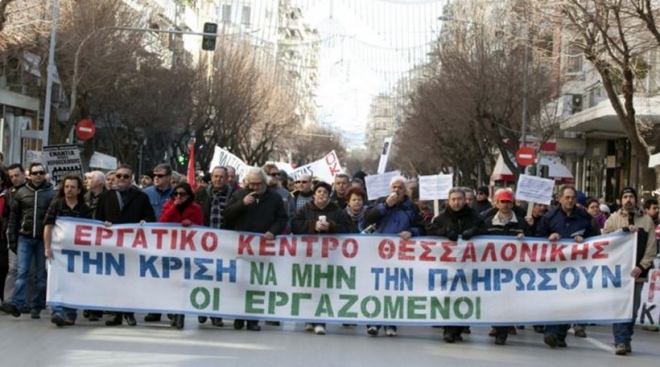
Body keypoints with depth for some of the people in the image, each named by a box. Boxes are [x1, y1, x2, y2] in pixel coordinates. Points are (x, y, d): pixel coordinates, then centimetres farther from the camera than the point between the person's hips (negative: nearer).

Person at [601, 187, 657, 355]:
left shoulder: (647, 220, 7)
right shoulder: (613, 219, 6)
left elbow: (651, 247, 3)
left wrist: (642, 266, -8)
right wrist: (624, 231, -14)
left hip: (638, 272, 2)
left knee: (633, 308, 7)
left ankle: (626, 340, 18)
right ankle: (621, 342, -9)